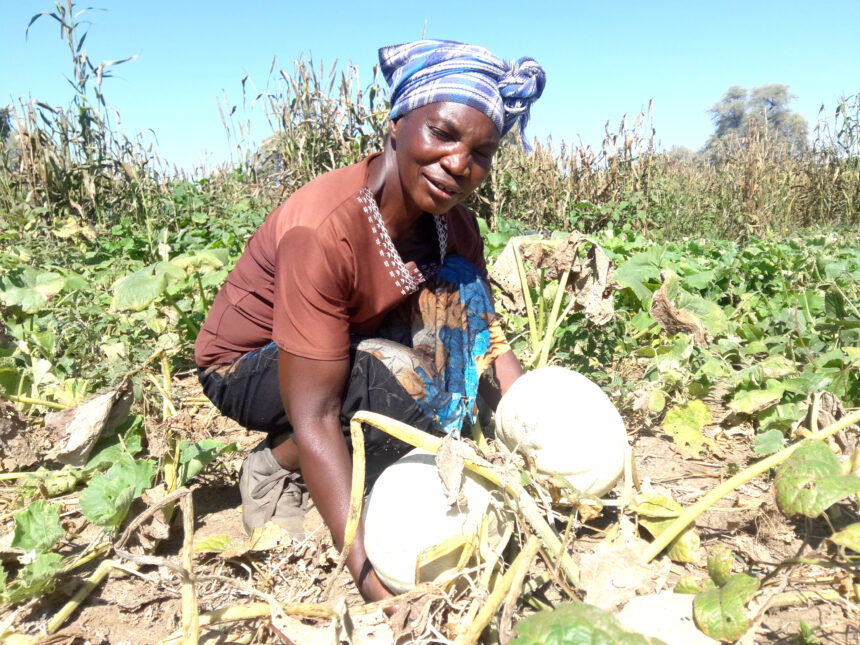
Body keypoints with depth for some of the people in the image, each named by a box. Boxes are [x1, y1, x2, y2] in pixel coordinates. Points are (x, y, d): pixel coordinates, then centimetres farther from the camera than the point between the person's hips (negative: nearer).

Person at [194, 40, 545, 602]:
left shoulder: (453, 223, -12)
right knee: (402, 381, -32)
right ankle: (272, 469, -4)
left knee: (456, 290, -15)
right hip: (246, 365, -6)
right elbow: (313, 417, -37)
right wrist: (367, 571, -39)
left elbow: (488, 338, -9)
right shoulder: (324, 229, -35)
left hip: (348, 344, 6)